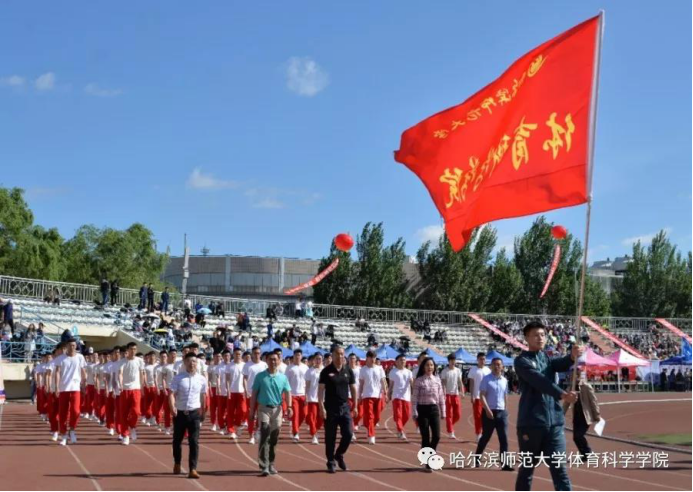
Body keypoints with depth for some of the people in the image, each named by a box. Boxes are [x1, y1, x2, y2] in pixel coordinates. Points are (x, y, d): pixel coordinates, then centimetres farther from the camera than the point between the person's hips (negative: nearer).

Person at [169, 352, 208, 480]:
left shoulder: (201, 379, 1)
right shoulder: (178, 378, -5)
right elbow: (172, 394, -11)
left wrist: (203, 414, 18)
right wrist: (172, 407, -28)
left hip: (194, 413, 0)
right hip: (180, 413, 0)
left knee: (194, 442, -8)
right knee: (177, 440, 14)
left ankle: (193, 469, -9)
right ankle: (177, 464, 37)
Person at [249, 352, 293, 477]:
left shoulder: (283, 377, 5)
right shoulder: (260, 376, 0)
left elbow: (287, 392, -1)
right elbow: (254, 394, 3)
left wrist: (289, 407, -17)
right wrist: (252, 411, 0)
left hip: (277, 409, 3)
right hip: (264, 408, -3)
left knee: (274, 439, 10)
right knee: (265, 437, -12)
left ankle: (271, 464, 23)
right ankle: (264, 467, -15)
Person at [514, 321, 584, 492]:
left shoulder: (547, 358, 13)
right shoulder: (522, 361, -3)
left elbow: (562, 365, -9)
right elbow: (540, 381, -20)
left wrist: (573, 357, -32)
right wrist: (562, 395, -34)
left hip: (554, 422, 4)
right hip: (531, 423, -4)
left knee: (559, 467, -1)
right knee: (527, 468, 6)